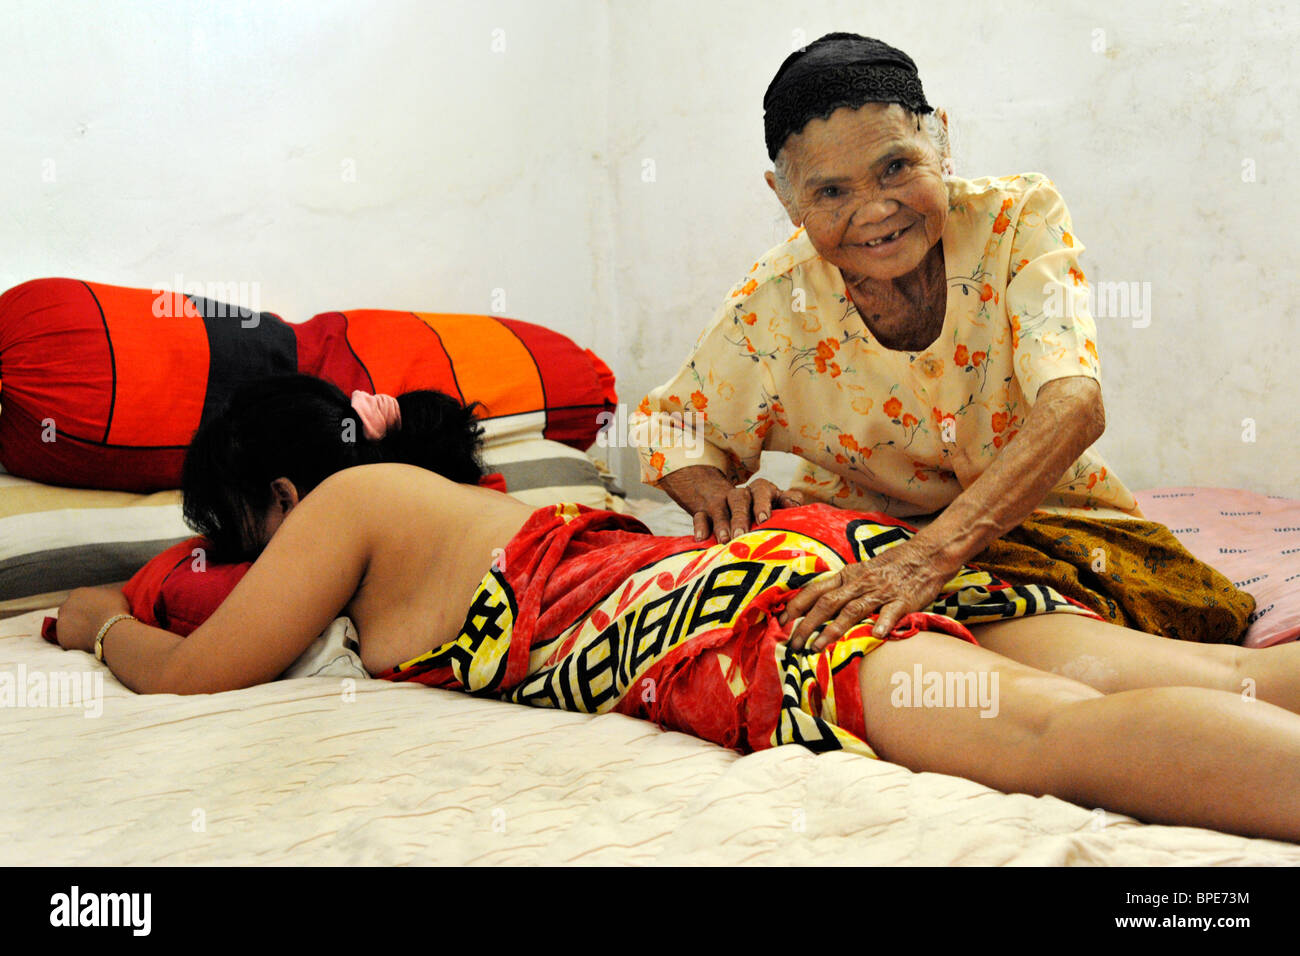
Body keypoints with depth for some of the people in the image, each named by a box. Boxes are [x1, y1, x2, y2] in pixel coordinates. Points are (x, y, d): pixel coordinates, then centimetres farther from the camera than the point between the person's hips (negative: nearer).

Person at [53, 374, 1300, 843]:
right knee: (1189, 676, -9)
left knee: (1058, 727, -31)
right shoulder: (465, 498, 39)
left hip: (720, 611, -8)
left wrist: (102, 619, 41)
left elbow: (191, 673, 15)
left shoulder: (347, 500, 15)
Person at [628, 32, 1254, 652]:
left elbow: (1074, 406, -31)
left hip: (1039, 517, 0)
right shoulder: (773, 307, -14)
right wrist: (720, 496, -23)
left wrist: (932, 553, -46)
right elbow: (667, 428, 3)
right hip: (860, 547, 1)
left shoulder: (1020, 216, -17)